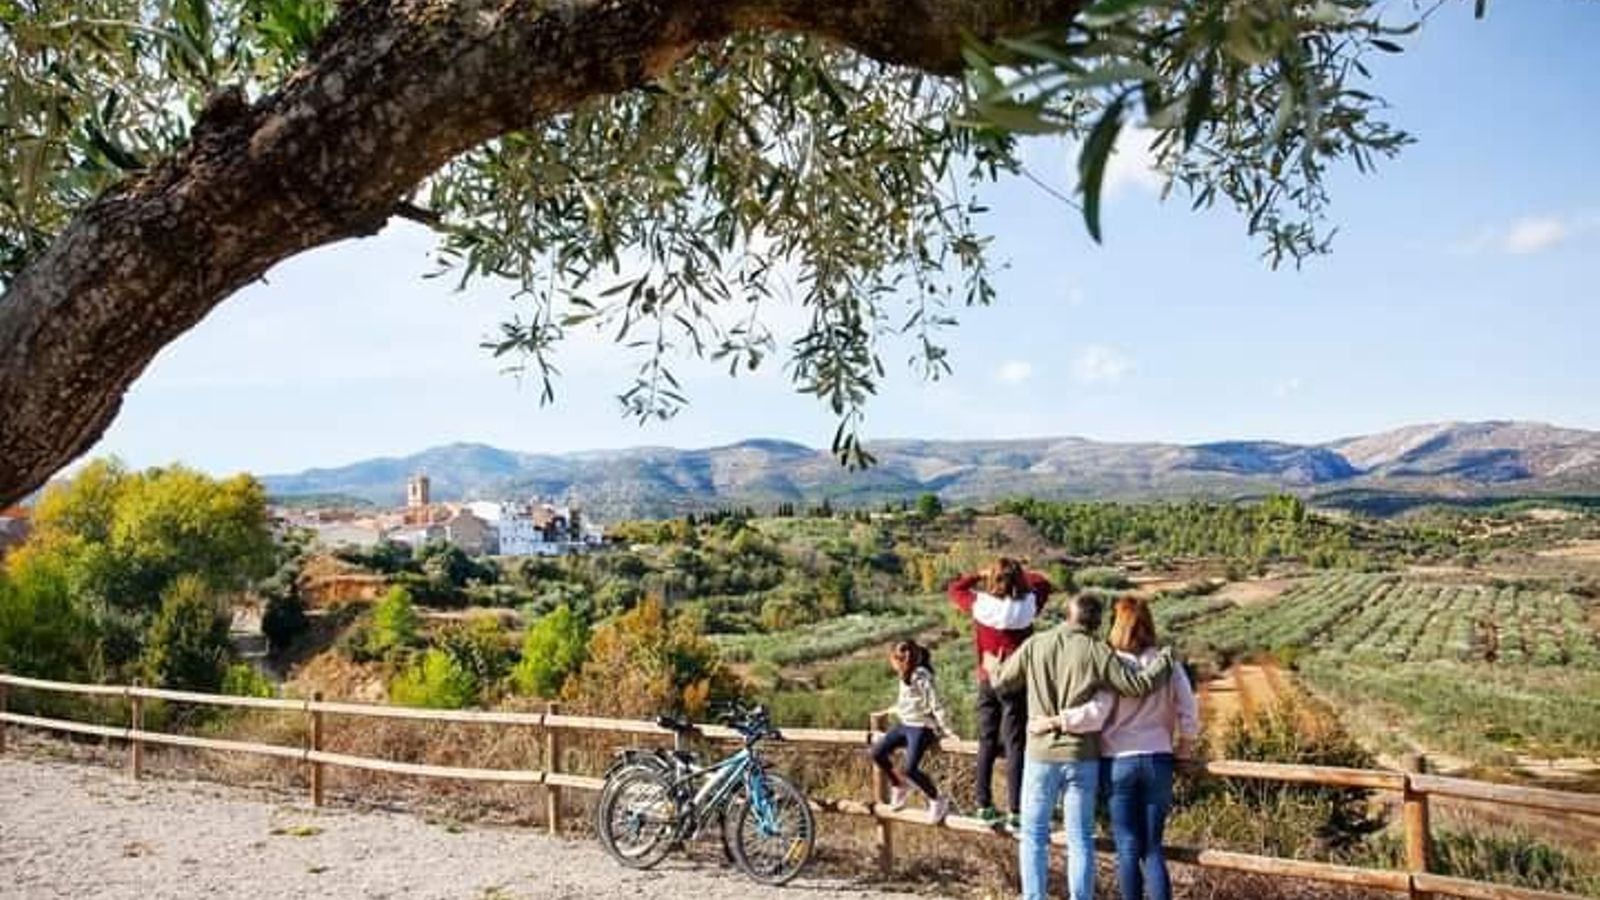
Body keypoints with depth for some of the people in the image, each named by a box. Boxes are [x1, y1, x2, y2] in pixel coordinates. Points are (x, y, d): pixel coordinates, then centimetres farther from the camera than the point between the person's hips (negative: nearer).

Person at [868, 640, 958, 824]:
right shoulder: (905, 678, 9)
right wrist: (892, 710, 37)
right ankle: (899, 786, 17)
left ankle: (938, 801, 1)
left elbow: (936, 705, -19)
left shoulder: (921, 678, -18)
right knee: (877, 752, -6)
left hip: (922, 727, -9)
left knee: (910, 769, -22)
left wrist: (946, 730, -21)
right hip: (905, 724, 9)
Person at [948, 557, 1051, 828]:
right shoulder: (1027, 606, -12)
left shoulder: (980, 605, -8)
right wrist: (1022, 574, 10)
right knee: (1014, 747, 2)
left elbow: (955, 588, 10)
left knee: (986, 744, 14)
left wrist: (979, 575, 10)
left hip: (987, 682, 3)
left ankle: (984, 805, 23)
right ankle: (1015, 811, 2)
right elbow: (1044, 584, 8)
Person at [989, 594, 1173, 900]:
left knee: (1034, 835, 11)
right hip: (1082, 757, 0)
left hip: (1042, 754, 1)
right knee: (1080, 839, 10)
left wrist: (993, 667, 30)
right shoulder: (1097, 651, -8)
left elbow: (1002, 682, 7)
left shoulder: (1035, 645, -3)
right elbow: (1138, 686, -9)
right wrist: (1165, 659, 6)